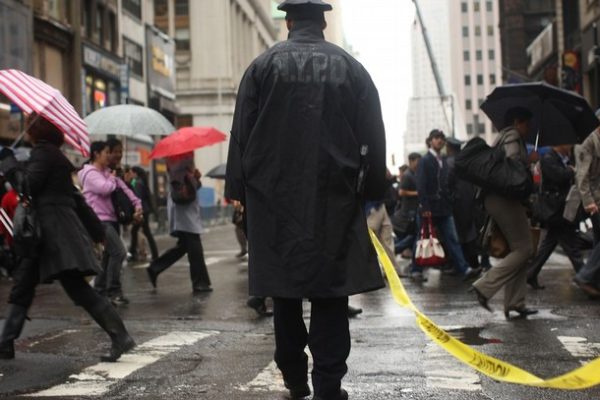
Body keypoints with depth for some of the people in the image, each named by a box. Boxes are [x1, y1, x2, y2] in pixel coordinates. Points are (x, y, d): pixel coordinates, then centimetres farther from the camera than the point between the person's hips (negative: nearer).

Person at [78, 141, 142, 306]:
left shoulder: (108, 172, 19)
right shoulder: (90, 173, -8)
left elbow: (124, 188, 16)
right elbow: (106, 188, -23)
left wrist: (137, 204, 3)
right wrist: (112, 179, -2)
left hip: (112, 218, 9)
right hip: (100, 220, -9)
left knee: (109, 255, 10)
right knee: (118, 252, -18)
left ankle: (100, 289, 18)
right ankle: (113, 291, -13)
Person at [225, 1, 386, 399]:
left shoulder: (263, 66, 3)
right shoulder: (350, 68, 5)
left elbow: (241, 133, 1)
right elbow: (373, 139, 5)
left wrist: (239, 189, 6)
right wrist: (373, 190, 12)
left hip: (275, 197, 0)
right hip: (335, 199, 0)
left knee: (285, 287, 11)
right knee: (330, 292, 2)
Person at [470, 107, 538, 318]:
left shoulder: (503, 137, 26)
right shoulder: (513, 136, -5)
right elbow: (513, 161, -21)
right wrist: (530, 162, -3)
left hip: (494, 199, 10)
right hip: (506, 198, -10)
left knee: (519, 250, 11)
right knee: (524, 249, -9)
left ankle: (515, 303, 9)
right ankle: (484, 287, -15)